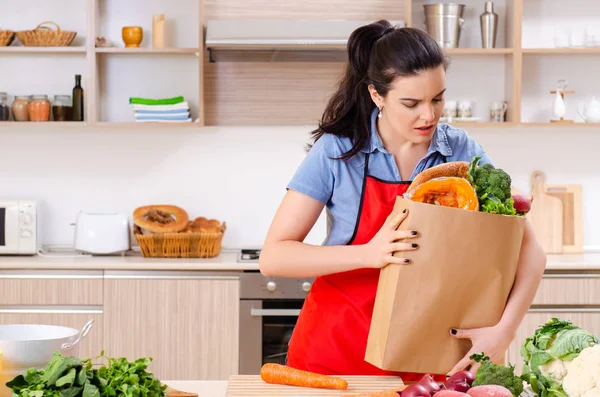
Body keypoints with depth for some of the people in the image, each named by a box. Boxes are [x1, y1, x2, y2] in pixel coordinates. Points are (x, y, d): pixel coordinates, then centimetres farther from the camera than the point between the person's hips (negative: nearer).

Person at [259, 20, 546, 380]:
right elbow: (273, 257, -15)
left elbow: (529, 250, -7)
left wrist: (504, 329, -23)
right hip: (335, 354, -1)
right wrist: (368, 254, -29)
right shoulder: (336, 151, -12)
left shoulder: (461, 151, -7)